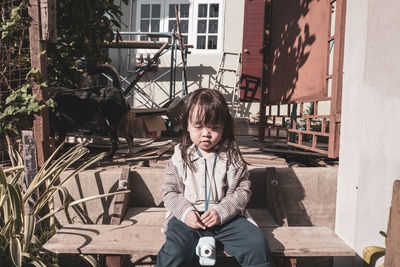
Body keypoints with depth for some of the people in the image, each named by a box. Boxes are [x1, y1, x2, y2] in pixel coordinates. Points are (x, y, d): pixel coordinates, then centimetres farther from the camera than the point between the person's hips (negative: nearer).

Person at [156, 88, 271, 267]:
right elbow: (169, 191, 5)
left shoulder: (232, 156, 1)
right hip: (187, 217, 0)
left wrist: (221, 211, -13)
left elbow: (243, 190, 1)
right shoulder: (180, 156, 2)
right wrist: (186, 212, -13)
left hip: (226, 217, 1)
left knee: (257, 244, -16)